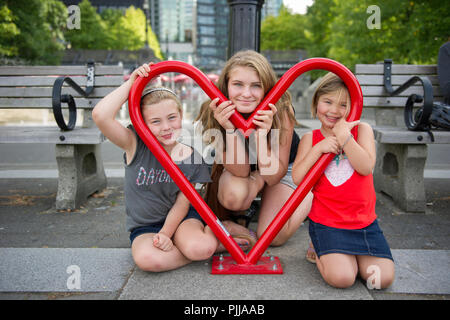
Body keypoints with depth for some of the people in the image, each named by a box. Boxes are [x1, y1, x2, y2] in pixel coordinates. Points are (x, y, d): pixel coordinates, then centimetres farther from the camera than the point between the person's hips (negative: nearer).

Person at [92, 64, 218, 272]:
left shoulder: (191, 157, -8)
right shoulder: (135, 145, -13)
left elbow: (182, 204, -5)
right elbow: (100, 115, -30)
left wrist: (165, 234, -18)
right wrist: (131, 83, -23)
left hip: (179, 220, -1)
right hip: (144, 227, 1)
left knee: (200, 248, -33)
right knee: (146, 258, -33)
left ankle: (212, 228, 3)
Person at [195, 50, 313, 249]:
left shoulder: (281, 110, -30)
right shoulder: (213, 113, -26)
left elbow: (274, 176, -26)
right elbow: (241, 171, -26)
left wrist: (261, 136, -43)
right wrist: (229, 129, -42)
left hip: (281, 167, 0)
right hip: (236, 168, 0)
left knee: (273, 237, -14)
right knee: (234, 194, -36)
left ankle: (311, 193, 13)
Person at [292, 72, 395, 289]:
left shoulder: (361, 130, 5)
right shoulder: (310, 139, 6)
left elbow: (366, 167, -12)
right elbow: (297, 178, -7)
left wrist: (344, 136, -16)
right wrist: (318, 148, -16)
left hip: (364, 221, 2)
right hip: (326, 222, -2)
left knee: (383, 277, -9)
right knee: (341, 277, -20)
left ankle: (353, 254, 19)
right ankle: (320, 252, 12)